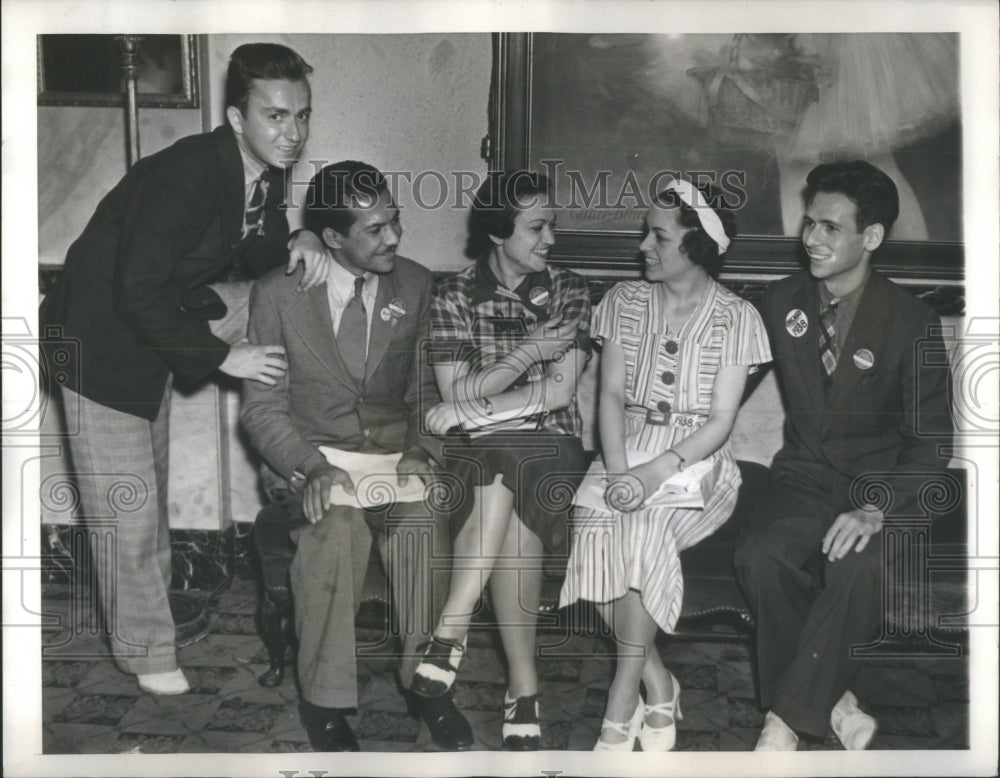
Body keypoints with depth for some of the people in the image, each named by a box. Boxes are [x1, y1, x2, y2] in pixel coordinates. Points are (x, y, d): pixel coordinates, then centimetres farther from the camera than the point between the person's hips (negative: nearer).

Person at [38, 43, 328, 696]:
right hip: (102, 339, -8)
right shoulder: (183, 176, -32)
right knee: (129, 508, 1)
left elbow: (250, 252, 10)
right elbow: (138, 293, -33)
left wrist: (288, 254, -14)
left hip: (162, 326, 8)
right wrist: (221, 356, -27)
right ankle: (146, 651, 18)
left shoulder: (265, 175, -7)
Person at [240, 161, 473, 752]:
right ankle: (325, 697, -18)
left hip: (394, 451, 2)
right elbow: (262, 405, -2)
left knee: (423, 516, -31)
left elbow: (427, 390, 11)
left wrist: (419, 451, -9)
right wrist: (310, 468, -20)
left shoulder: (416, 285, 5)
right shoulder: (278, 294, -3)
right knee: (337, 521, -34)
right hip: (309, 455, -2)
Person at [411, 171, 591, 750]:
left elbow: (558, 392, -3)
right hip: (475, 450, 0)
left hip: (548, 443, 0)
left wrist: (471, 407, -7)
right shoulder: (455, 297, 6)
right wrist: (531, 350, -11)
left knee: (506, 483, -35)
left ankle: (452, 631, -27)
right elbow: (457, 393, -4)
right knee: (509, 509, -34)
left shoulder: (570, 292, 7)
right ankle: (524, 686, -28)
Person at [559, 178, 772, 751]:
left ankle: (623, 701, -22)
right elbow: (612, 393, 4)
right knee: (596, 524, -30)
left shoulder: (736, 318, 1)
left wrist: (660, 470, -21)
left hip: (699, 462, -3)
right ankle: (657, 683, -14)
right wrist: (618, 468, -14)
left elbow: (720, 421, -6)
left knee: (642, 528, -34)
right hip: (627, 452, 3)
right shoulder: (626, 301, 11)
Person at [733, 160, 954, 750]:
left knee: (856, 566, -35)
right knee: (761, 556, -29)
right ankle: (834, 699, -11)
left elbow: (931, 437, -8)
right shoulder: (782, 302, 4)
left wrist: (876, 508, -23)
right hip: (806, 476, 3)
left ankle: (787, 713, -19)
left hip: (881, 483, -3)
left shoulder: (913, 323, -7)